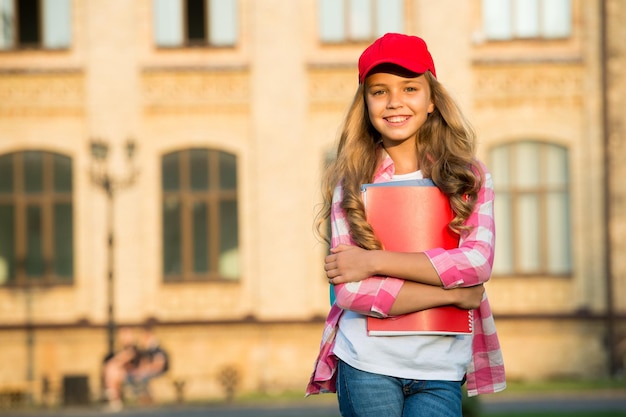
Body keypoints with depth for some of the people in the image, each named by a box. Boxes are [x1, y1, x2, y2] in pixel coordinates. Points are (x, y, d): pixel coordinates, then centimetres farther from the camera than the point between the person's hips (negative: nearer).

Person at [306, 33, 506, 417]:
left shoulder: (470, 176, 5)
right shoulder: (351, 180, 2)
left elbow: (478, 262, -10)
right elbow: (349, 290, -9)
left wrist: (374, 261, -14)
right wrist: (455, 294, -11)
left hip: (440, 371, 1)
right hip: (367, 366, 0)